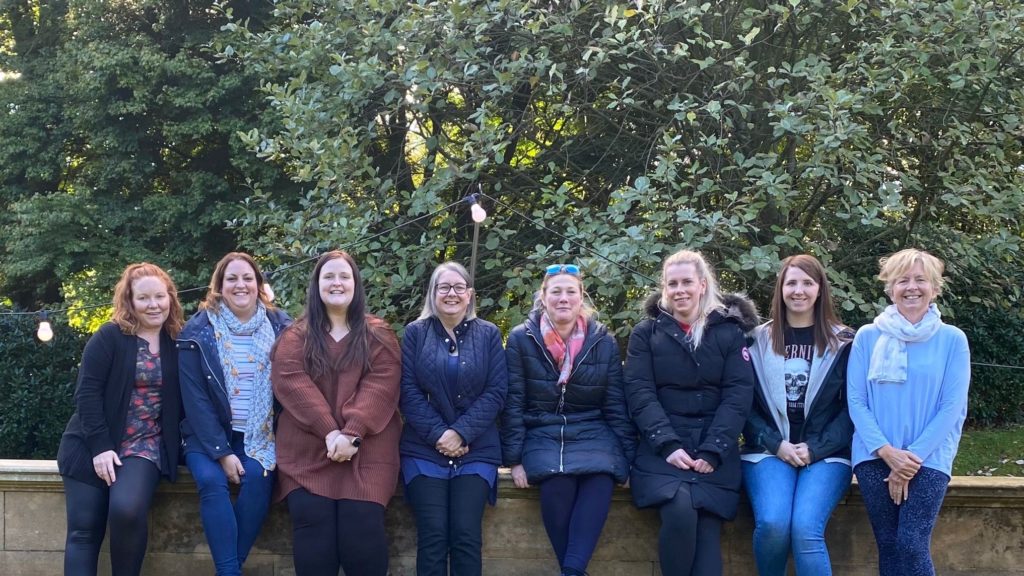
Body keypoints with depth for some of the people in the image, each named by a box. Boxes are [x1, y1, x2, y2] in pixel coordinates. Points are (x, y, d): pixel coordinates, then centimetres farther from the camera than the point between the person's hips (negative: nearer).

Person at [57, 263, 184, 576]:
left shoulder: (177, 344, 5)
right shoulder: (109, 337, -4)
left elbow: (181, 402, 11)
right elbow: (87, 392, -9)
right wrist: (100, 447, -16)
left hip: (146, 446, 1)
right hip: (93, 448, -1)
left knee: (127, 510, -26)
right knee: (84, 529, -4)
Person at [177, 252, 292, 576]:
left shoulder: (280, 326, 2)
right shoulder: (198, 331, -4)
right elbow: (194, 398, -9)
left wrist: (271, 442, -9)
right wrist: (222, 452, -17)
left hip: (260, 434, 1)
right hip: (208, 434, -1)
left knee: (258, 475, -28)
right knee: (211, 479, -29)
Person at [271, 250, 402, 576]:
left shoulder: (379, 336, 12)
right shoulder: (295, 338, 13)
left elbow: (381, 386, -2)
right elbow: (291, 383, -4)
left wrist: (351, 433, -18)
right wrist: (330, 431, -17)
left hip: (365, 449, -1)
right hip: (308, 449, 1)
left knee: (362, 523, -19)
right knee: (312, 520, -18)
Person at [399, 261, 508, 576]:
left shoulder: (489, 334, 7)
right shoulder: (415, 332, 6)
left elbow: (496, 392, -1)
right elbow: (408, 391, -1)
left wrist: (461, 433, -12)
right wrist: (438, 434, -13)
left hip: (476, 450, 0)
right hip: (424, 449, 0)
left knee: (466, 535, -10)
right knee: (433, 535, -10)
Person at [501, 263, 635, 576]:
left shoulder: (604, 342, 4)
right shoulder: (521, 339, 0)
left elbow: (616, 406, 6)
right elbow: (513, 403, -2)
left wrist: (629, 459, -1)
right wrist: (514, 459, -8)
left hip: (592, 434, 1)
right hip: (543, 435, -1)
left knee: (600, 479, -34)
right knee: (557, 483, -34)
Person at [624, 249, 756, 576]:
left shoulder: (729, 332, 9)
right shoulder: (646, 334, 9)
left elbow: (739, 396, 0)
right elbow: (640, 394, -1)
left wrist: (711, 452, -13)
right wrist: (669, 446, -15)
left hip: (715, 450, 1)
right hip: (662, 447, -1)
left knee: (707, 530, -17)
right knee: (679, 511, -28)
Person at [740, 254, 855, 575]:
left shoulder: (843, 343, 8)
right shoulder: (759, 340, 10)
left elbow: (851, 408, 3)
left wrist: (815, 449, -9)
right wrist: (776, 445, -8)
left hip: (826, 454, 0)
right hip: (769, 451, 1)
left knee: (805, 529, -27)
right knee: (772, 523, -27)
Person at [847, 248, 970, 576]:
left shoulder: (952, 340, 2)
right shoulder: (868, 337, 4)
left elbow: (952, 406, -3)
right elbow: (856, 401, 0)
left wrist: (914, 456, -10)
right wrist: (888, 453, -12)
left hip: (929, 459, -1)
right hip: (875, 457, 1)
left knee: (912, 545, -14)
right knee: (888, 545, 1)